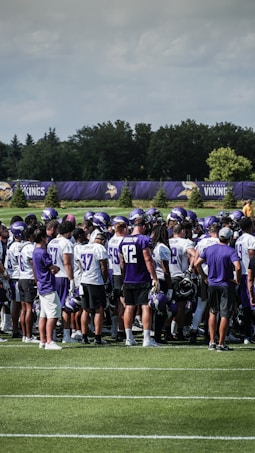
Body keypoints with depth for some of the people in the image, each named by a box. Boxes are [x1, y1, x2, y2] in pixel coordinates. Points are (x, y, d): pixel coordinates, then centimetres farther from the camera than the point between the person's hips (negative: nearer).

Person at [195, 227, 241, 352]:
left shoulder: (209, 249, 0)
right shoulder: (230, 251, -14)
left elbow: (197, 264, 1)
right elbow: (238, 267, -27)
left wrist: (204, 277, 12)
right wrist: (237, 280, -10)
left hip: (212, 285, 4)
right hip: (226, 286, -4)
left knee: (213, 313, 17)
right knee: (225, 315, 2)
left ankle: (212, 342, 14)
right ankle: (221, 344, 3)